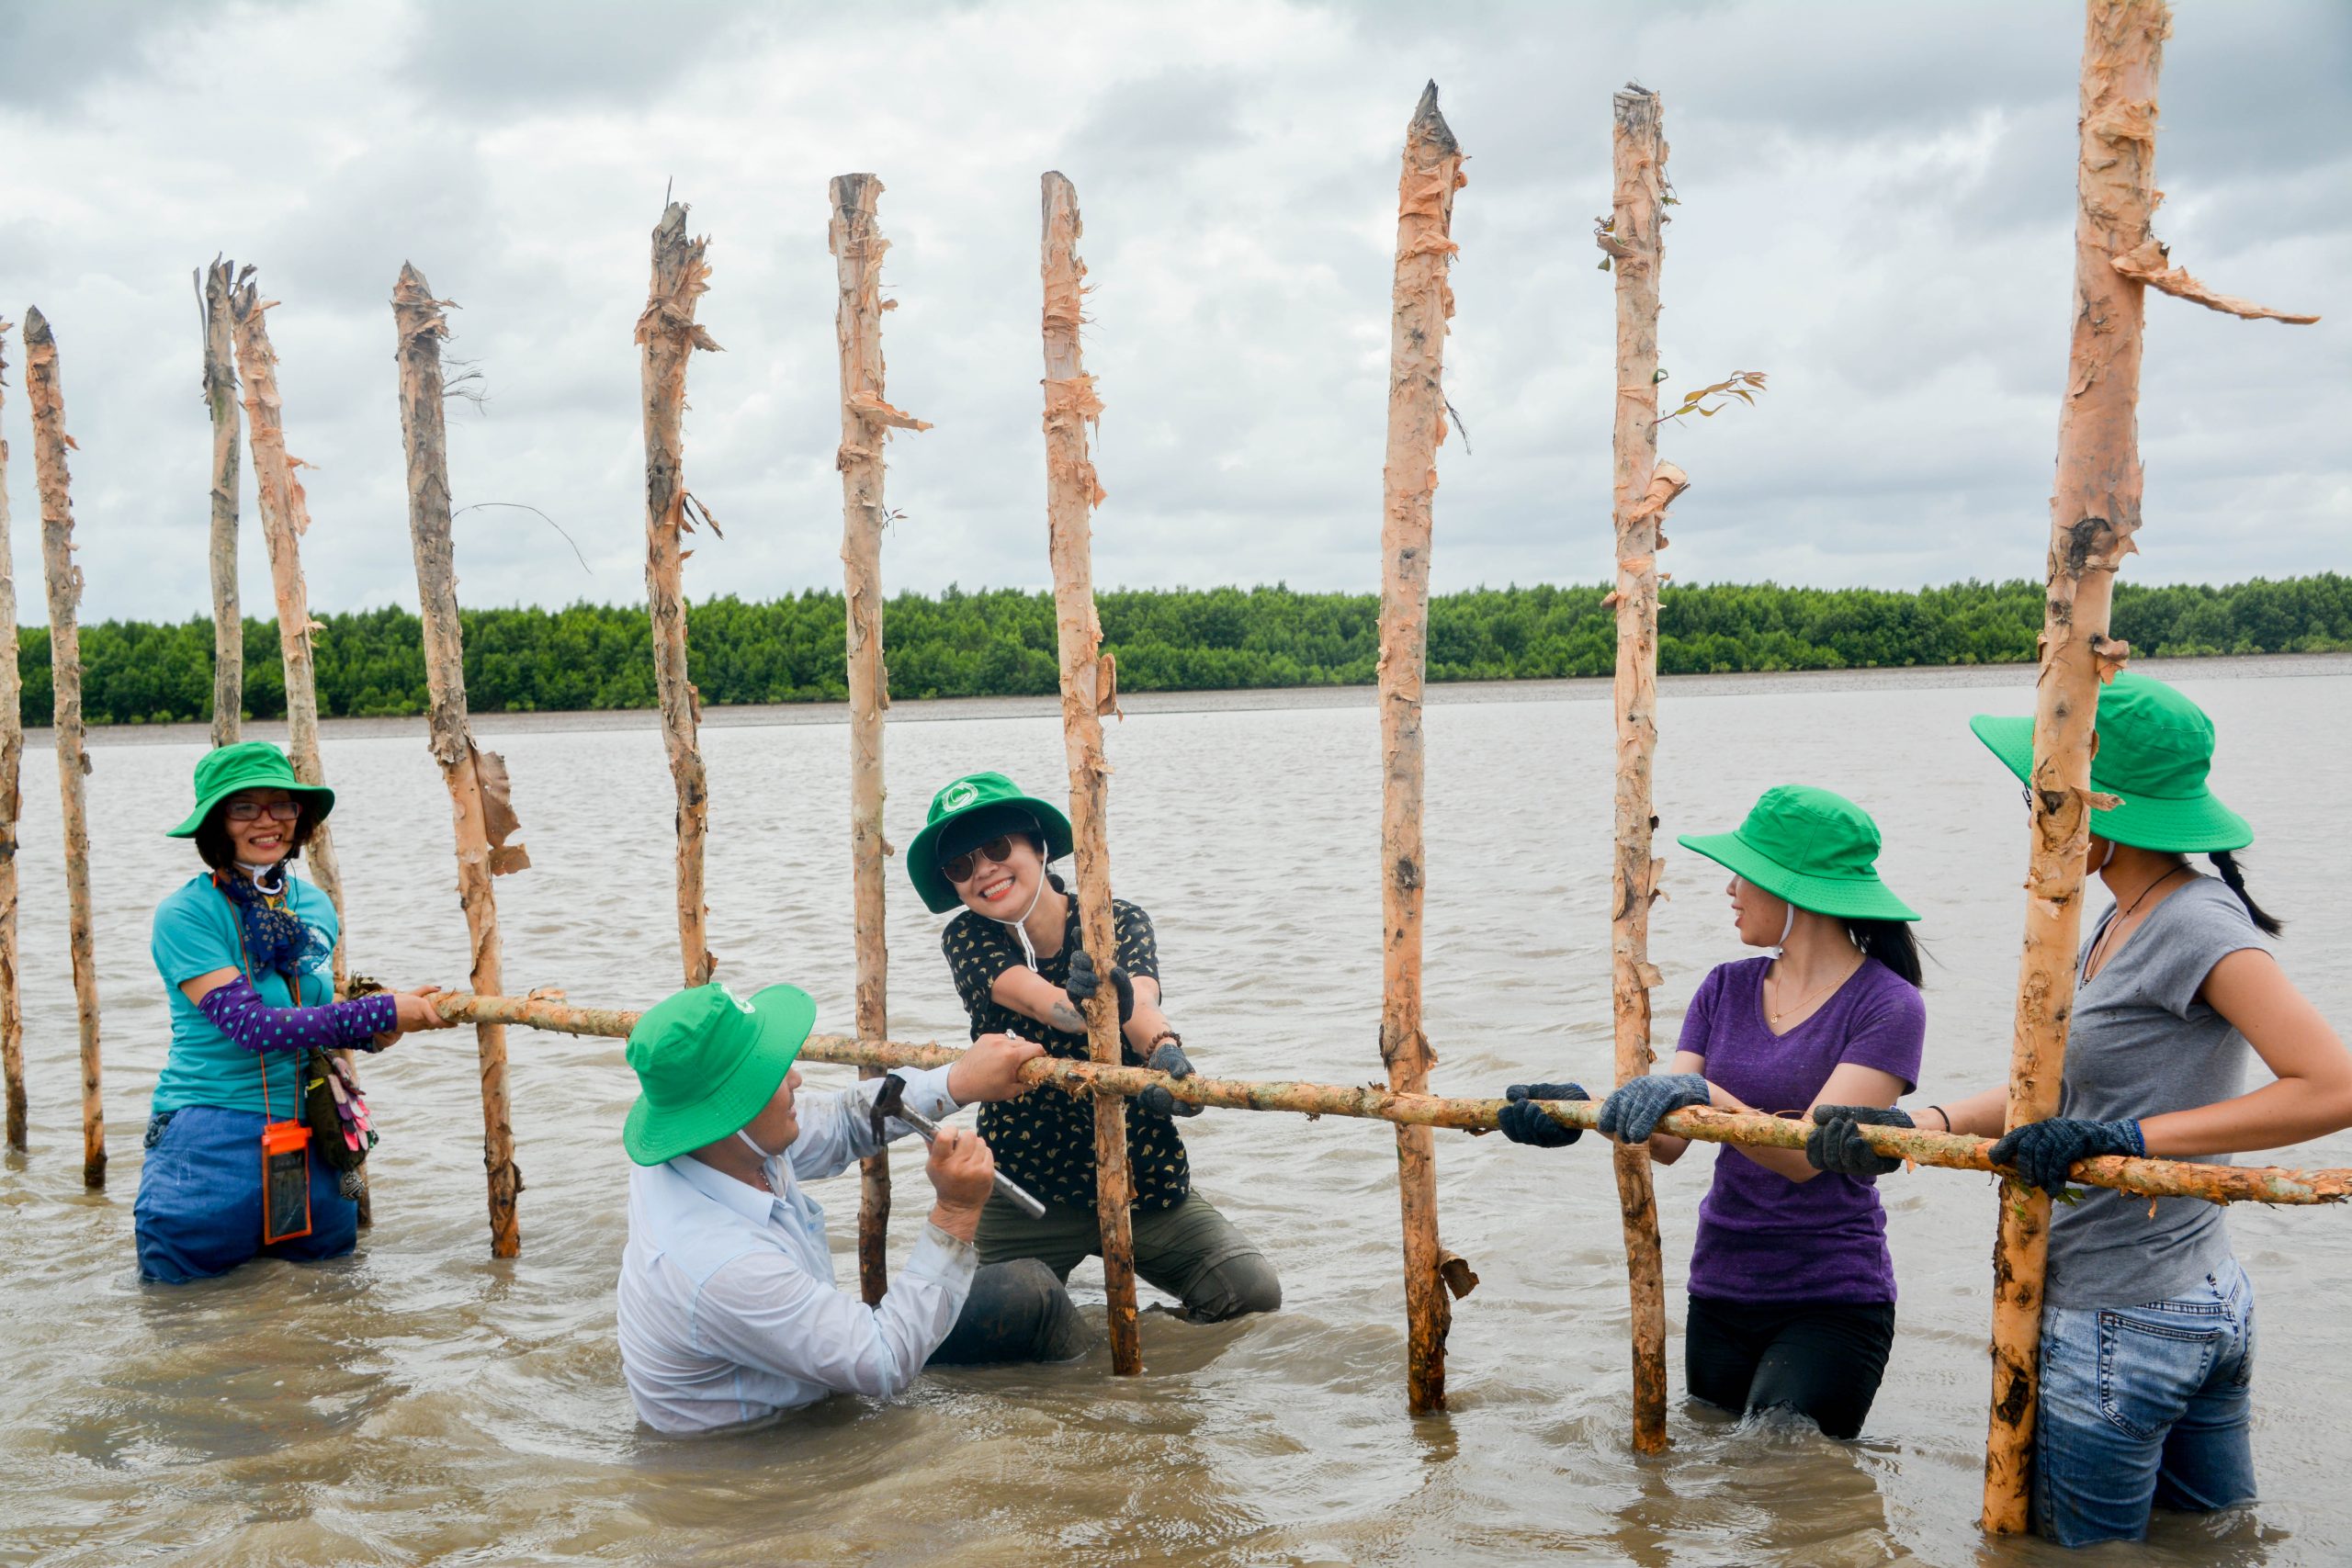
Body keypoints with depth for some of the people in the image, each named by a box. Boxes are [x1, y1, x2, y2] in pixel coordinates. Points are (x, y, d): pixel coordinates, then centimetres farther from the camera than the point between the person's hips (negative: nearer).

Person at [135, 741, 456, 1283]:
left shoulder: (316, 907, 5)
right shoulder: (185, 914, -14)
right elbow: (251, 1024, -23)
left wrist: (368, 1035, -5)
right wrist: (382, 1012, -25)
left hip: (307, 1135, 5)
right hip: (211, 1132, -5)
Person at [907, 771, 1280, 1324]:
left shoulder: (1118, 921, -6)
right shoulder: (967, 940, -7)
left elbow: (1141, 999, -28)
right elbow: (1041, 1001, -28)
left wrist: (1164, 1050, -52)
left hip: (1144, 1175, 0)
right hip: (1025, 1188, 1)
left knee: (1255, 1295, -14)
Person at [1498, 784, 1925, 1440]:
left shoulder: (1887, 1006, -10)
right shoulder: (1726, 989, 8)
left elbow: (1806, 1154, -21)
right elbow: (1668, 1139, -1)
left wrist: (1703, 1096, -35)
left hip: (1833, 1304, -6)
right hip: (1720, 1293, 6)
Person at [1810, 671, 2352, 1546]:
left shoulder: (2196, 925, -19)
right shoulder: (2122, 923, 8)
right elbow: (2056, 1090, 8)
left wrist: (2126, 1137, -27)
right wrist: (1921, 1124, -6)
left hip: (2122, 1330, -9)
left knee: (2080, 1549, 7)